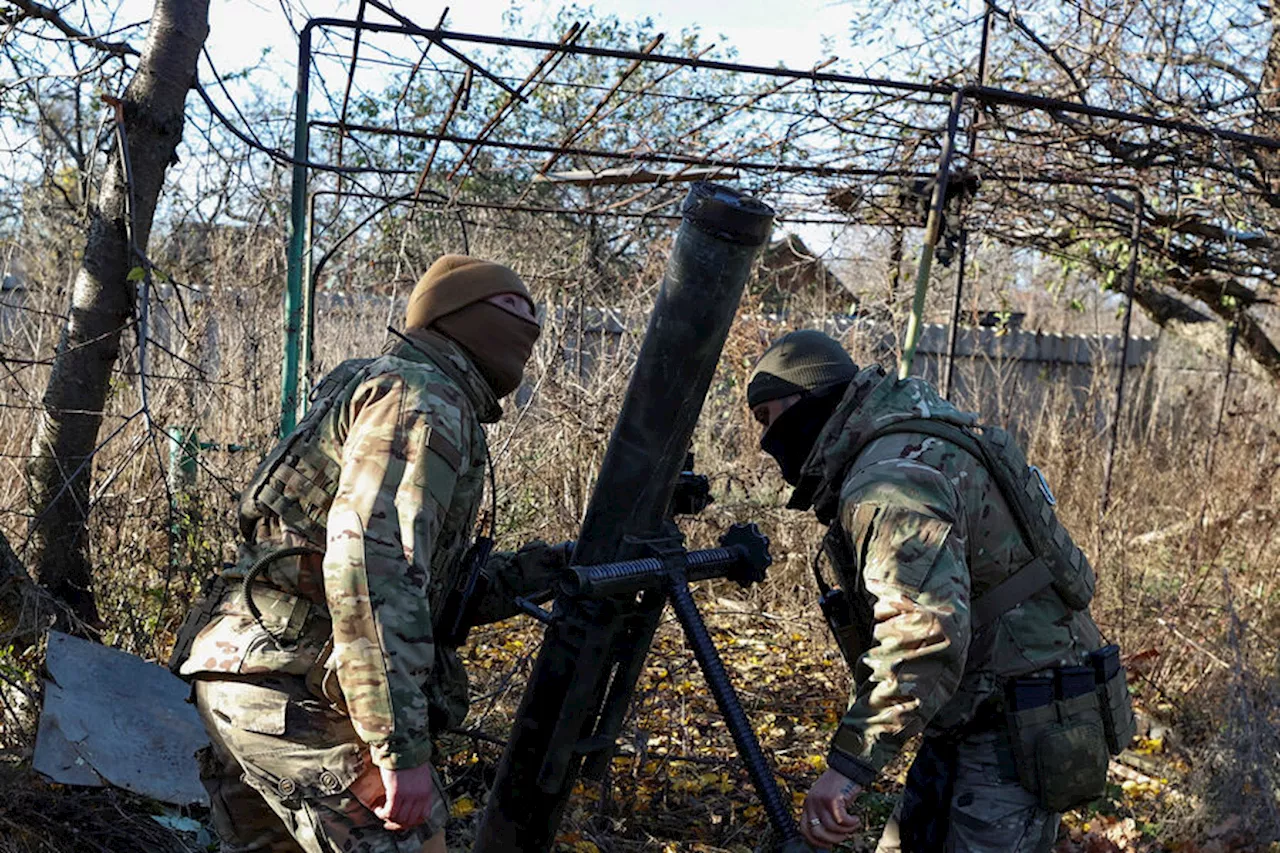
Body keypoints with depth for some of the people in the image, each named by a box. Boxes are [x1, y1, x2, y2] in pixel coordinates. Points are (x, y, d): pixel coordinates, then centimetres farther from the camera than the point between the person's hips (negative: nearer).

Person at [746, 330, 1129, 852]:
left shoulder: (890, 481, -23)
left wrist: (851, 762, -36)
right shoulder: (910, 436, 11)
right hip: (974, 717, 11)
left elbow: (927, 630, -36)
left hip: (1019, 728, -11)